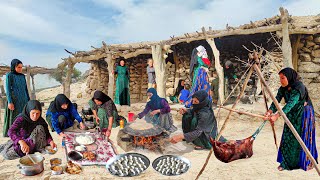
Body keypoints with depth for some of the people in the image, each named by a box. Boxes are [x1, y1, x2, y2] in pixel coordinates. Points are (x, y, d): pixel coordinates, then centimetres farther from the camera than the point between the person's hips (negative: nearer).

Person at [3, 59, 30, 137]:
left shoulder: (22, 76, 11)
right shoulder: (9, 75, -4)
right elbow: (8, 89, -8)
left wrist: (28, 100, 13)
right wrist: (10, 102, -14)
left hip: (23, 100, 5)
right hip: (14, 100, -5)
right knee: (14, 118, 0)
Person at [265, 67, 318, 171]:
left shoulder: (298, 88, -27)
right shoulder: (283, 89, -6)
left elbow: (290, 104, -38)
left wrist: (277, 116, -47)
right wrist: (269, 112, -33)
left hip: (304, 114, -6)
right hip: (292, 115, 6)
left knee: (302, 138, 2)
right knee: (288, 138, 3)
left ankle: (308, 162, 23)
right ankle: (286, 162, 12)